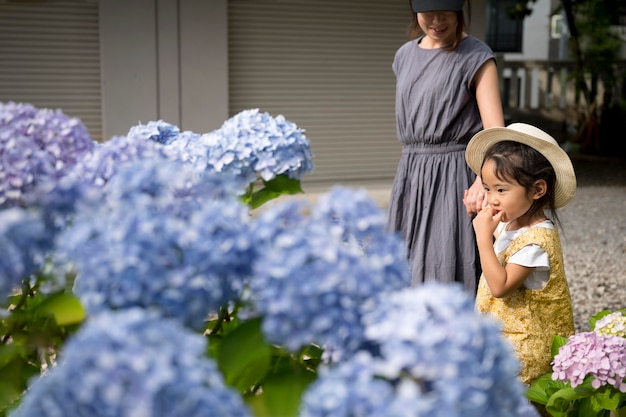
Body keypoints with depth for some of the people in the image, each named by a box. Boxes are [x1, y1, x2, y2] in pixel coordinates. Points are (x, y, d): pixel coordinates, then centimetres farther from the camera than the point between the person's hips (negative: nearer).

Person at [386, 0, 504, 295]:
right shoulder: (405, 55, 12)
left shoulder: (476, 57, -7)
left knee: (449, 276, -7)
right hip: (411, 180, 6)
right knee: (406, 273, 7)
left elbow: (495, 130, -17)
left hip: (455, 180, -6)